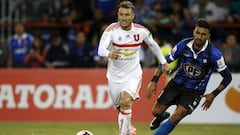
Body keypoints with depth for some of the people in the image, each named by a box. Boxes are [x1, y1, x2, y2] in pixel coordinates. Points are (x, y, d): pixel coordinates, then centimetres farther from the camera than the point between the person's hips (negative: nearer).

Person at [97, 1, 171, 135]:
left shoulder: (141, 31, -10)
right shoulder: (111, 30, -17)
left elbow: (153, 45, 10)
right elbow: (101, 49, -31)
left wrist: (164, 62, 15)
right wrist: (109, 54, -53)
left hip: (133, 74, -1)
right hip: (115, 75, 1)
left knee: (125, 102, -25)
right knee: (120, 108, 13)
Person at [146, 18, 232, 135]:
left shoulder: (214, 55, -21)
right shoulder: (183, 45, -14)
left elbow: (227, 77, -9)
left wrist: (214, 94, -13)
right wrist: (154, 81, -7)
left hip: (195, 91, -3)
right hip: (177, 84, 3)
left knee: (176, 117, -21)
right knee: (156, 111, 4)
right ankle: (162, 116, 42)